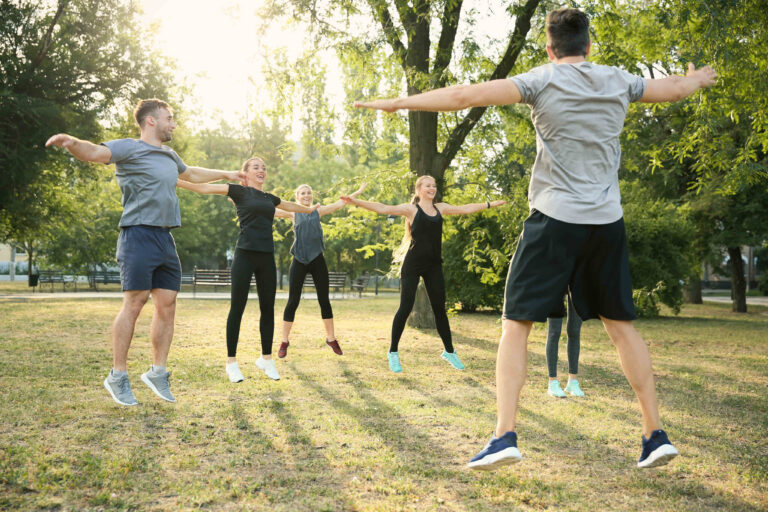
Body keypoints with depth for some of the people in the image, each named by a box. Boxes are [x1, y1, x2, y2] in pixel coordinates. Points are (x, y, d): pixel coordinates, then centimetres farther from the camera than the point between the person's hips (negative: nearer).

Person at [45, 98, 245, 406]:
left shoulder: (169, 156, 21)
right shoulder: (129, 148, -3)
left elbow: (192, 174, 41)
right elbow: (95, 152, -21)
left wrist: (225, 174, 51)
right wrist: (71, 143, -43)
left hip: (166, 239, 8)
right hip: (139, 235, -8)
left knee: (167, 304, 4)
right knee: (134, 302, -9)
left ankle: (157, 372, 14)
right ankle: (118, 377, 1)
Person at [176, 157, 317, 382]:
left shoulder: (270, 198, 18)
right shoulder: (239, 191, 3)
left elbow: (290, 206, 39)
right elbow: (204, 188, -3)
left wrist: (310, 209, 54)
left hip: (266, 258, 5)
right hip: (245, 256, -5)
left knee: (267, 309, 8)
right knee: (237, 308, -1)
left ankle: (266, 359, 21)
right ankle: (231, 362, 7)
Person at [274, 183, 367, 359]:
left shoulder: (318, 211, 11)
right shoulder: (293, 213, 7)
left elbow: (339, 204, 10)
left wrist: (357, 192, 7)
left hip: (317, 260, 2)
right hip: (299, 261, -1)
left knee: (324, 300, 5)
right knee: (293, 301, -1)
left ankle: (331, 338, 18)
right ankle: (284, 342, 7)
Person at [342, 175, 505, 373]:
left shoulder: (440, 208, 12)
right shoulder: (411, 209, -2)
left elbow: (465, 209, 21)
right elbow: (384, 209, -11)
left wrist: (490, 204, 26)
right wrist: (356, 201, -21)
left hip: (433, 265, 5)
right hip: (413, 264, -4)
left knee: (439, 308, 8)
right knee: (406, 307, -6)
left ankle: (449, 351, 20)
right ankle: (393, 352, 7)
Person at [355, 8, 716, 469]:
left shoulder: (543, 81, -2)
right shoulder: (618, 82, 10)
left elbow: (466, 96, -11)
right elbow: (673, 90, 28)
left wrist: (399, 102, -4)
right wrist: (699, 79, 51)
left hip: (555, 219, -4)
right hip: (607, 222, 5)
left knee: (516, 325, 0)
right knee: (621, 323, 14)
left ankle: (505, 436, -9)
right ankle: (656, 434, 16)